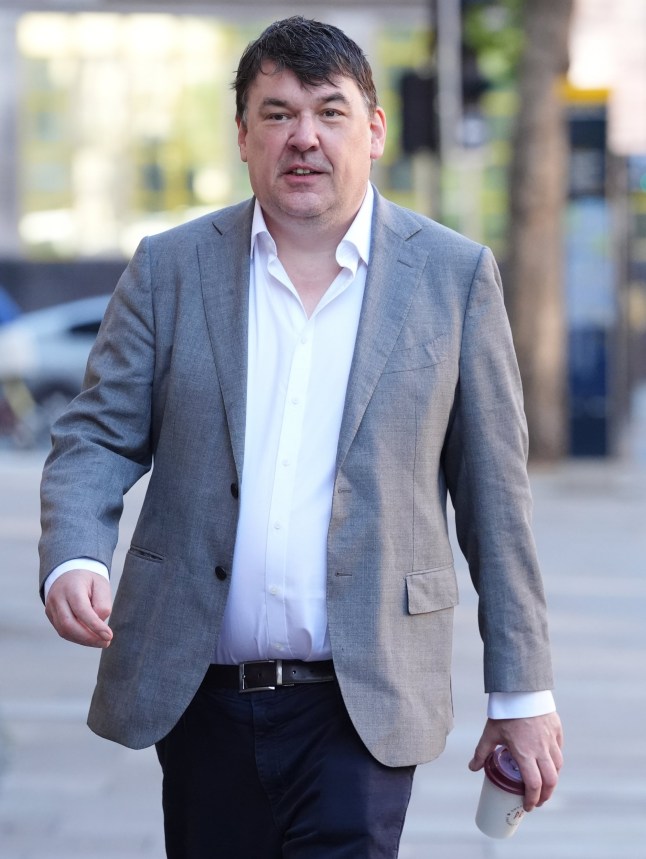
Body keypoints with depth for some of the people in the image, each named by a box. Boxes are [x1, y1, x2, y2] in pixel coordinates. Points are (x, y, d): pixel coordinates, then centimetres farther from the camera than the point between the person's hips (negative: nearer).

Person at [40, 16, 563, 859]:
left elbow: (495, 490, 3)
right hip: (200, 694, 2)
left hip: (361, 703, -2)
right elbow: (97, 438, 7)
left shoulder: (454, 275, 2)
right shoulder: (170, 269, 6)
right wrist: (72, 561, -15)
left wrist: (523, 693, 3)